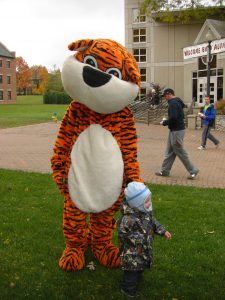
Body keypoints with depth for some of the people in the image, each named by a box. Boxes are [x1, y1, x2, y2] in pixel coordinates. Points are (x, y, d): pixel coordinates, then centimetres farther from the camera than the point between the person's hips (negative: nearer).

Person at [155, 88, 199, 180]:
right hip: (175, 130, 10)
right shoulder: (178, 102, 14)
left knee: (180, 152, -2)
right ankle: (164, 171, 20)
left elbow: (173, 118, -27)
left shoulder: (172, 103, -17)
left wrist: (165, 123, -10)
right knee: (169, 152, 13)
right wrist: (167, 121, 14)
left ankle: (193, 171, 6)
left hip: (176, 131, -10)